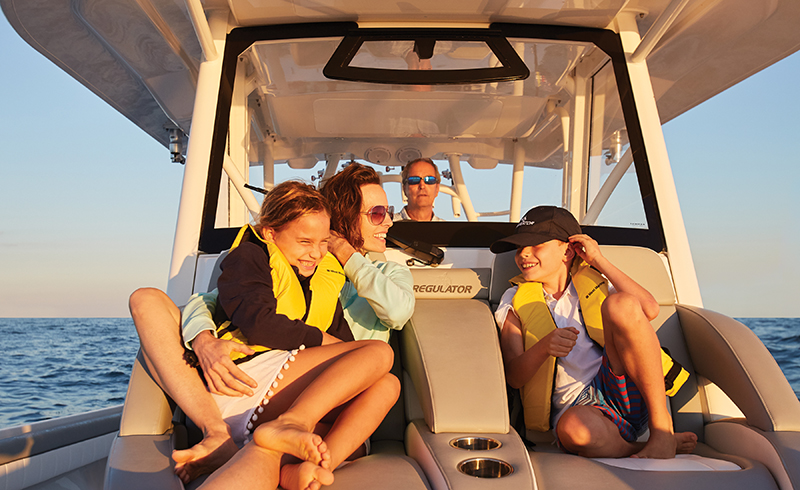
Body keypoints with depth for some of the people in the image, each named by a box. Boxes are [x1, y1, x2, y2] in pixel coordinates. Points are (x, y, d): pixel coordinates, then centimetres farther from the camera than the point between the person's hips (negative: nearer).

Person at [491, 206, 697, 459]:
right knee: (573, 428, -41)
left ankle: (662, 427, -18)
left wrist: (600, 261, -1)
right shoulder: (515, 302, 13)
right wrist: (544, 347, -19)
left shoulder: (595, 281, 17)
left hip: (624, 392, 2)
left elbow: (649, 310, -3)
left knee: (620, 304, -24)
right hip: (576, 407, -2)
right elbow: (513, 376, 1)